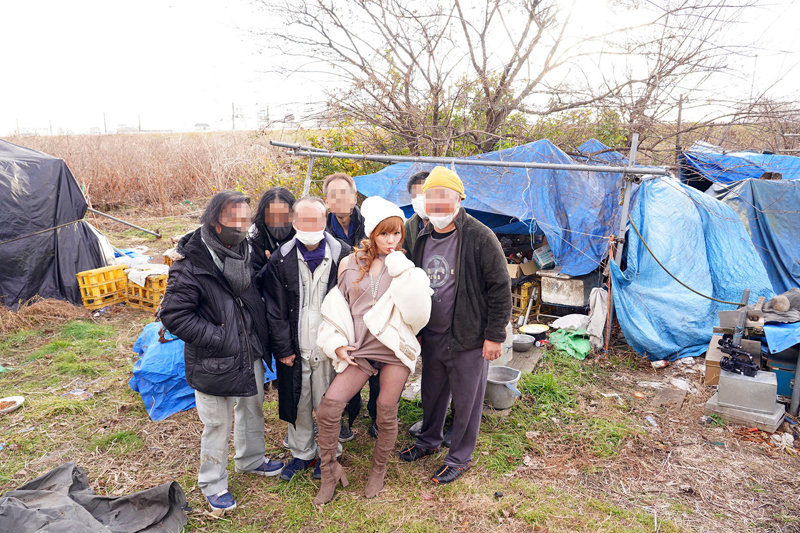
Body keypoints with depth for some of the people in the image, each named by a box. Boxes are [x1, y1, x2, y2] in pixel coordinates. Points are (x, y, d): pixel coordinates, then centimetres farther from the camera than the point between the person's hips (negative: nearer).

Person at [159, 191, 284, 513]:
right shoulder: (192, 264, -21)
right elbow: (173, 315, -20)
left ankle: (251, 460, 49)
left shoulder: (245, 254, 1)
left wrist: (261, 336, 7)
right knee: (217, 425, 8)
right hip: (214, 362, -7)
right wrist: (217, 338, -21)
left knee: (253, 409, 24)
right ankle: (213, 484, 32)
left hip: (251, 354, 7)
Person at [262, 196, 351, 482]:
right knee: (298, 403, 15)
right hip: (295, 348, 1)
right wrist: (283, 348, -3)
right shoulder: (281, 259, -3)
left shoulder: (342, 255, -5)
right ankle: (302, 453, 38)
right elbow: (275, 311, 0)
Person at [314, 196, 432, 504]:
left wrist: (403, 274, -15)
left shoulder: (406, 269, 3)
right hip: (359, 350, 1)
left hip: (395, 350, 0)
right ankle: (329, 471, 10)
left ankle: (378, 470, 34)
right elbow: (337, 308, 11)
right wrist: (337, 345, 0)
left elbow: (418, 315, -10)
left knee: (386, 415, 5)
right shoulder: (350, 264, 5)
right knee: (329, 405, -14)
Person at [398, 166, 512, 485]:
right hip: (432, 337, 6)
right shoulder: (424, 238, 6)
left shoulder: (480, 238, -16)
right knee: (432, 393, 22)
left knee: (466, 402, 10)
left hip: (469, 339, -6)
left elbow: (500, 288, -14)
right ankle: (430, 440, 46)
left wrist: (494, 336, -15)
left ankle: (460, 458, 30)